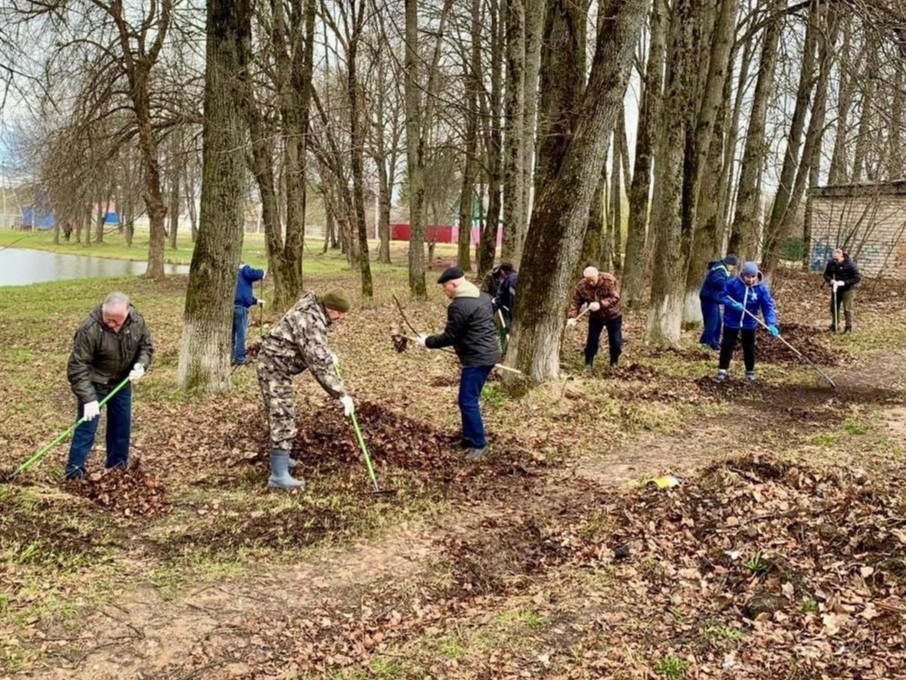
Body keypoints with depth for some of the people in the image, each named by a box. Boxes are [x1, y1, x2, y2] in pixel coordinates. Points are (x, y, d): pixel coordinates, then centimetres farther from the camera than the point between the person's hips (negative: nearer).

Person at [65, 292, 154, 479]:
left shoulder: (137, 321, -16)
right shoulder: (89, 330, -32)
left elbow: (146, 346, 1)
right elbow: (77, 367, -29)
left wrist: (141, 365, -20)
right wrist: (88, 399, -33)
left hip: (121, 382, 5)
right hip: (93, 384, -5)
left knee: (122, 425, 12)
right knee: (86, 427, -6)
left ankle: (118, 467, 27)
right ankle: (74, 472, 1)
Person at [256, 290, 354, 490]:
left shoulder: (312, 309, 3)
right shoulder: (311, 322, -28)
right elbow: (319, 365, -33)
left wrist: (328, 352, 16)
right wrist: (342, 395, -31)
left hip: (276, 365, 10)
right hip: (274, 367, -10)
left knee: (281, 414, 22)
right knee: (283, 417, -12)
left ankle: (279, 457, 38)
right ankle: (279, 475, -13)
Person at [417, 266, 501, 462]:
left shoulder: (459, 306, -19)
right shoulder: (483, 297, 11)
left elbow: (449, 337, -15)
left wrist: (427, 341, 0)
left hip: (477, 359, -10)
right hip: (487, 354, 10)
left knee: (467, 401, -4)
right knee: (469, 399, 18)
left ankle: (479, 443, 3)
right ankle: (469, 437, 26)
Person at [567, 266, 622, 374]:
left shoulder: (610, 280, -25)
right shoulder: (581, 286, -18)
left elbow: (615, 298, -30)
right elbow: (576, 303, -15)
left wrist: (600, 304, -43)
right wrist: (572, 317, -30)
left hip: (613, 316, -1)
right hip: (595, 317, 1)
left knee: (616, 343, 4)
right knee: (592, 341, -4)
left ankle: (614, 364, 26)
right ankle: (588, 365, 9)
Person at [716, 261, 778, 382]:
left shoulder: (761, 288, -14)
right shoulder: (732, 283, -18)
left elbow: (768, 306, -15)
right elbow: (722, 296, -12)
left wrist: (771, 324, -26)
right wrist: (732, 304, -32)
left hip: (749, 323, 2)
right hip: (731, 321, -1)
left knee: (749, 347, 13)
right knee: (727, 345, 3)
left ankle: (750, 371, 28)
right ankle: (722, 370, 11)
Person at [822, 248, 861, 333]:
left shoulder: (850, 264, -18)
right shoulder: (831, 263, -4)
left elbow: (858, 277, -17)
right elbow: (826, 274, 8)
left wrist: (845, 282, -26)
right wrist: (830, 280, -15)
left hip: (847, 289, -5)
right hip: (835, 288, 5)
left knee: (847, 309, -2)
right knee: (833, 307, 12)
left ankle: (848, 327, 10)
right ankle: (834, 325, 27)